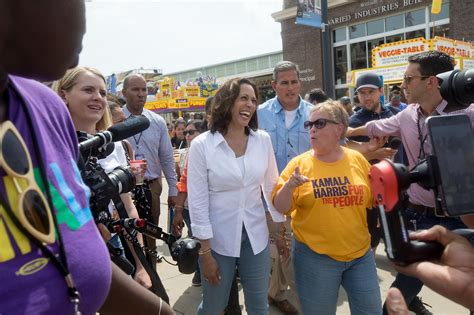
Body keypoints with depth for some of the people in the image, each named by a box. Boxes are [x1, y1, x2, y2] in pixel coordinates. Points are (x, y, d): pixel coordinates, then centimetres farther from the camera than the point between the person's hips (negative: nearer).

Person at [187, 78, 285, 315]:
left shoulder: (263, 139, -3)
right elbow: (197, 201, -12)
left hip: (255, 235, 3)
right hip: (218, 239, -2)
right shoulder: (202, 145, -13)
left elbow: (272, 186, 7)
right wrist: (205, 252, -11)